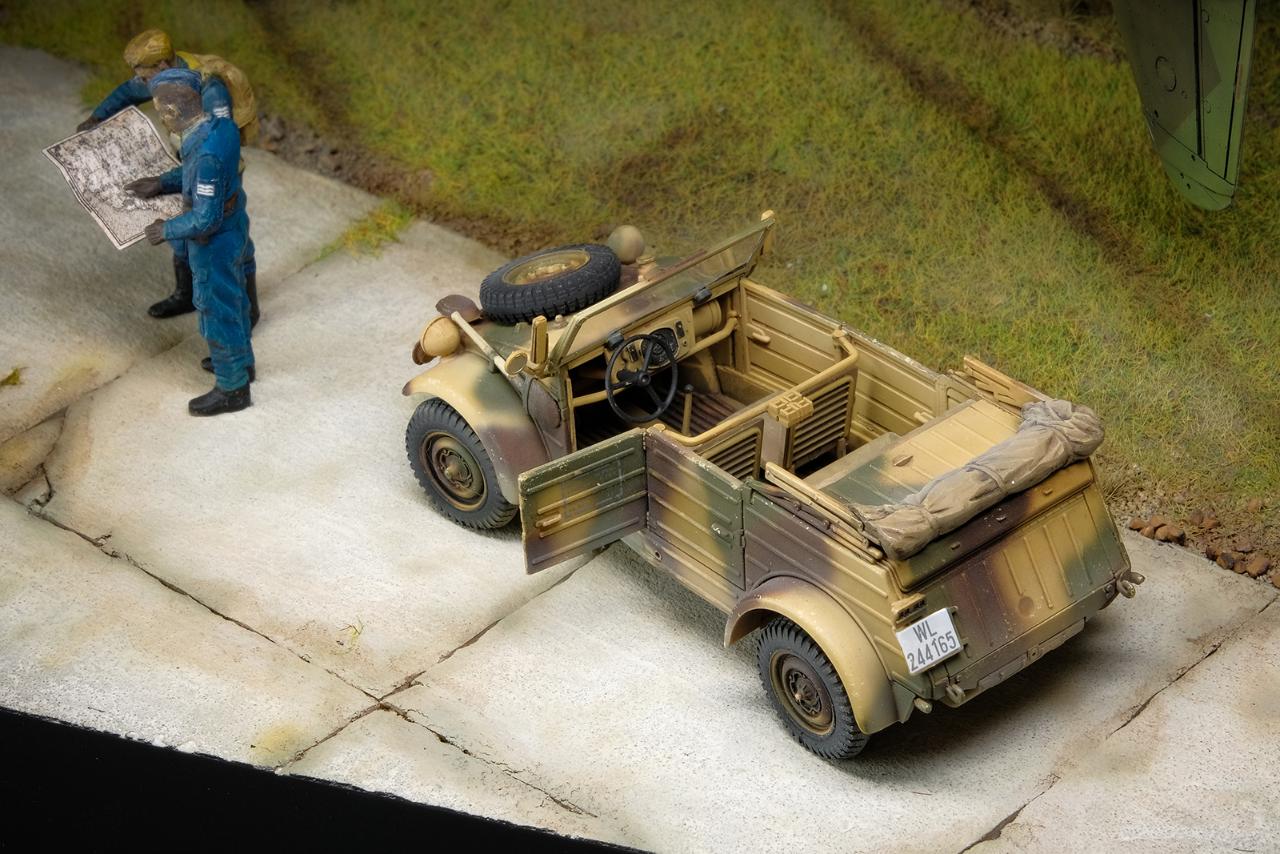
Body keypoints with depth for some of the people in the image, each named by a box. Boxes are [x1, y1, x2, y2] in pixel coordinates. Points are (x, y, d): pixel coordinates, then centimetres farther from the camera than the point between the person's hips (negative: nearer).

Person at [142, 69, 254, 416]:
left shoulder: (207, 153, -36)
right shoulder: (222, 126, -9)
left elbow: (206, 218, -30)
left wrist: (167, 230, -16)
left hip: (214, 244, -9)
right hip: (234, 228, 9)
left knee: (217, 311, 9)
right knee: (233, 299, 27)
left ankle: (232, 388, 24)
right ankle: (241, 361, 47)